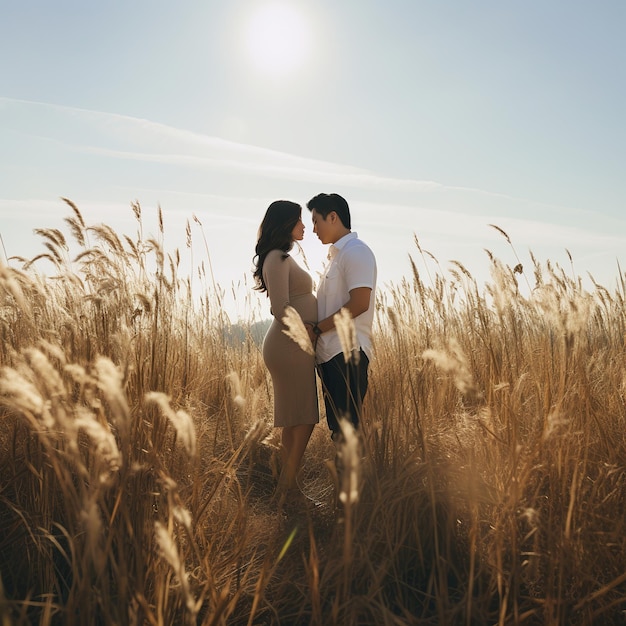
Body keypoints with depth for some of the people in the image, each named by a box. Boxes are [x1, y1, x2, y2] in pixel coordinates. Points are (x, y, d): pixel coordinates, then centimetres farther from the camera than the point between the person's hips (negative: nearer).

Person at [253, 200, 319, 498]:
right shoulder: (277, 259, -12)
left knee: (295, 421, 13)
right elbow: (280, 308, -20)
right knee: (303, 420, -5)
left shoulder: (284, 258, 19)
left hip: (294, 347, 10)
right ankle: (288, 485, 4)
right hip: (289, 347, -10)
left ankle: (287, 485, 21)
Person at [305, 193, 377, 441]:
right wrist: (314, 329, 4)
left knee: (346, 429, -7)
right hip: (330, 353, 9)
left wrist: (317, 329, -13)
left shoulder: (355, 251, -8)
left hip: (347, 353, -9)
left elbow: (359, 304, -18)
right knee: (338, 428, 12)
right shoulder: (337, 253, 21)